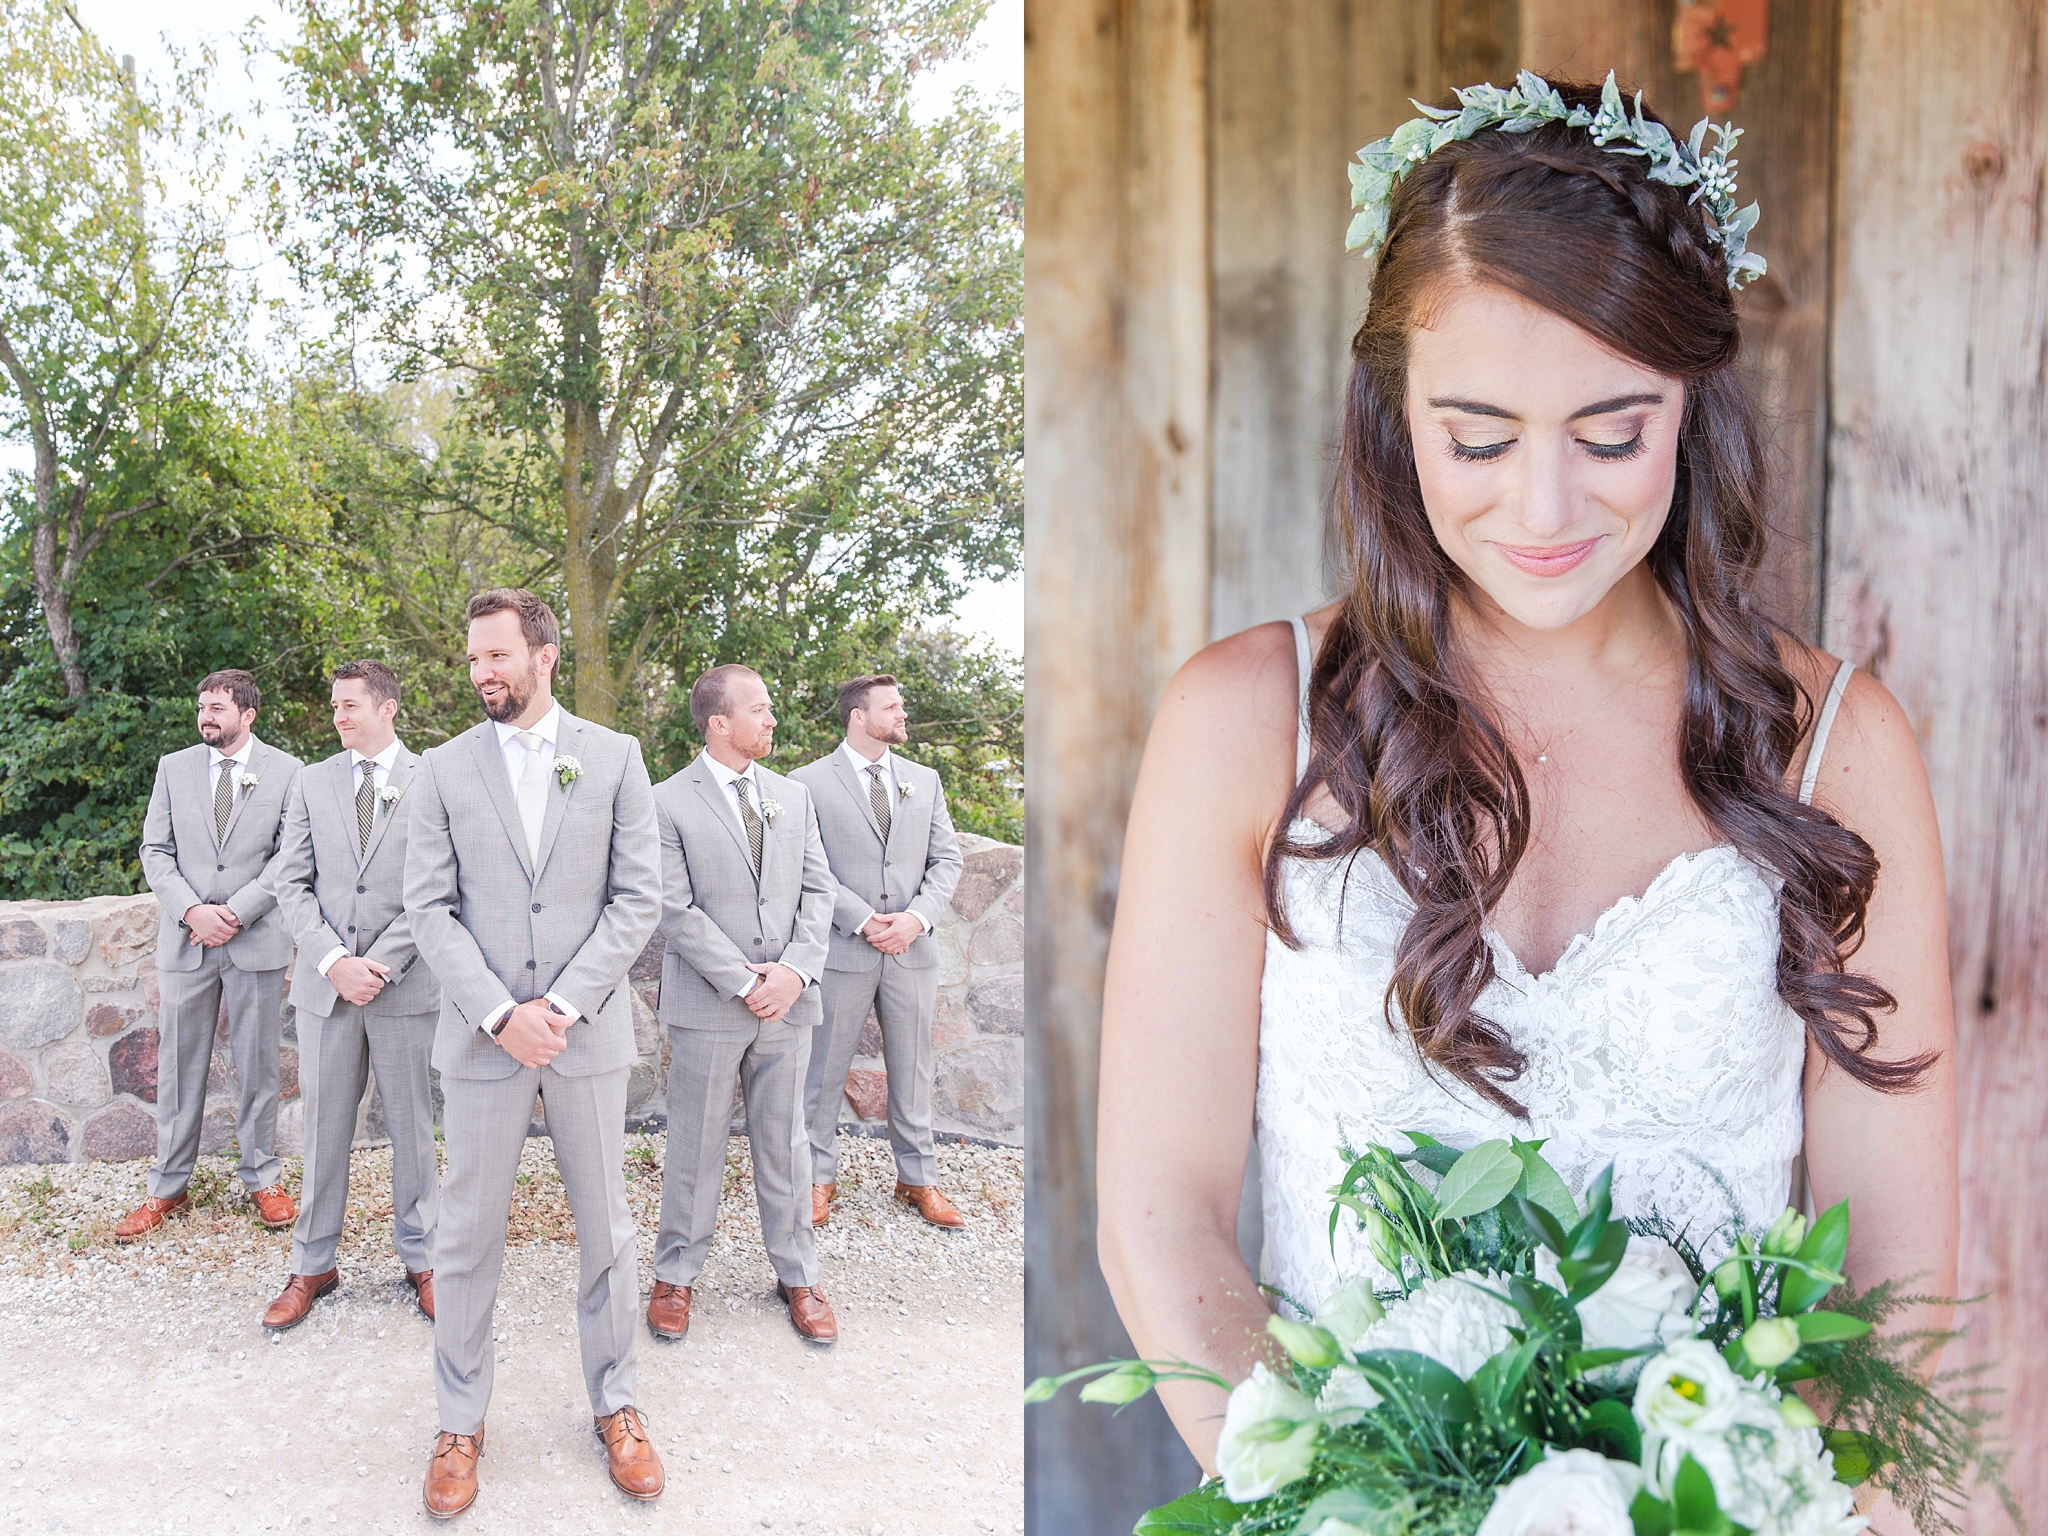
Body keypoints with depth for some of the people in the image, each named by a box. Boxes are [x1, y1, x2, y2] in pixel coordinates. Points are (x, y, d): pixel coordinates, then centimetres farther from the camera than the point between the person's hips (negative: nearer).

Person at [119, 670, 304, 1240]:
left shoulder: (285, 771, 0)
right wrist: (191, 911, -10)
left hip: (256, 940, -2)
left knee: (257, 1066, 7)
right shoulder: (173, 767, 8)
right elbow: (155, 851, 5)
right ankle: (169, 1186, 19)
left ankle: (261, 1177, 19)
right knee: (178, 1066, 7)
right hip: (186, 939, 2)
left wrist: (235, 913, -12)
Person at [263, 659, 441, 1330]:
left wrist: (380, 963, -12)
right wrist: (333, 960, -9)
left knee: (413, 1127, 7)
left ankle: (422, 1259, 21)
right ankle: (313, 1265, 23)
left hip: (406, 984, -2)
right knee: (323, 1128, 9)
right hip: (325, 983, 3)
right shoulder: (312, 782, 9)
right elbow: (292, 882, 4)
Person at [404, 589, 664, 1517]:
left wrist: (562, 1004, -11)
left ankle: (614, 1405, 27)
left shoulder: (614, 758, 2)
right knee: (468, 1237, 8)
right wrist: (499, 1014, -12)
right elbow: (430, 910, -1)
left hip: (587, 1028, 0)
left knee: (606, 1230, 10)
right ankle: (460, 1422, 25)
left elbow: (638, 899, -2)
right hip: (481, 1036, 0)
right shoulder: (444, 770, 4)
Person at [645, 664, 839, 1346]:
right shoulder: (668, 803, -5)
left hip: (788, 1004, 4)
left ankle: (797, 1276, 25)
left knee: (784, 1143, 13)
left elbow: (817, 890, 6)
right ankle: (675, 1275, 25)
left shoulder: (794, 797, 10)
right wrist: (744, 982, -15)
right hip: (706, 1007, -4)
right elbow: (675, 910, -11)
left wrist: (796, 970, -9)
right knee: (695, 1146, 8)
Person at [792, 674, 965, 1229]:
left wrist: (918, 916, -9)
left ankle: (918, 1179, 25)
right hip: (843, 951, -3)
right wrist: (862, 920, -15)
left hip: (912, 952, 4)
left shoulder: (924, 780, 11)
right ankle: (819, 1177, 21)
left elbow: (947, 857, 7)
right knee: (825, 1070, 6)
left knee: (912, 1070, 12)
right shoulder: (809, 782, -2)